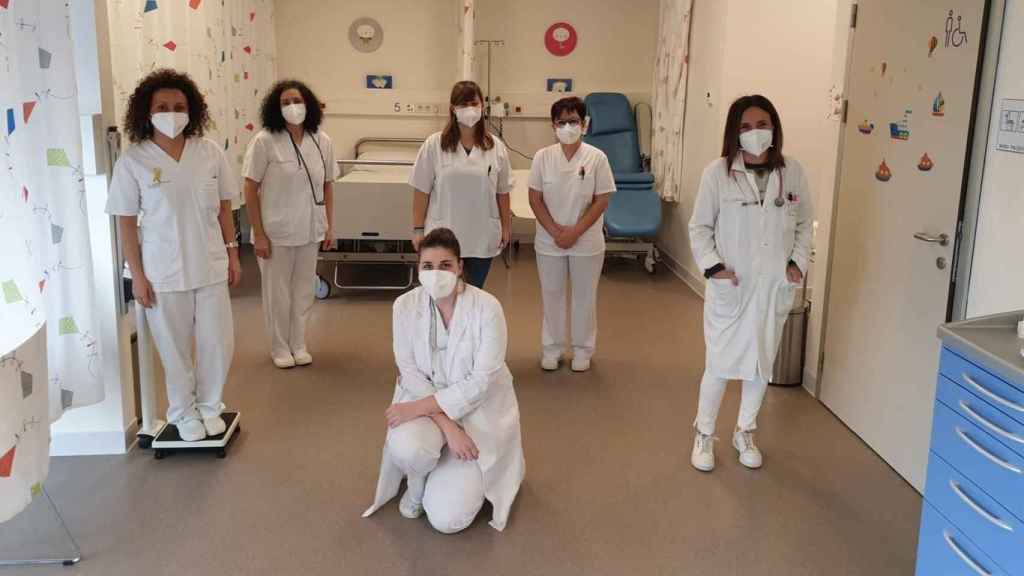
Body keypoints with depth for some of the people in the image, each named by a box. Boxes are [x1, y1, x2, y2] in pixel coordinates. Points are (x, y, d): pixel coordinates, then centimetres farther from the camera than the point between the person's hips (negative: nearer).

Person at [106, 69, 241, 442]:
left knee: (218, 343, 9)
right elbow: (126, 222, -5)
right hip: (163, 272, -2)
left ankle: (209, 406, 33)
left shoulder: (210, 153, -2)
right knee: (175, 346, 10)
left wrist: (232, 254, 6)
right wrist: (137, 275, -6)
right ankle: (183, 412, 32)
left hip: (210, 266, 2)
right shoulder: (133, 161, -8)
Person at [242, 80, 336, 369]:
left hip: (310, 231, 4)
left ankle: (298, 344, 31)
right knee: (277, 291, 9)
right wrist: (259, 234, -12)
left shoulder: (322, 142, 1)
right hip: (275, 232, -4)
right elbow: (250, 189, -9)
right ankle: (279, 347, 26)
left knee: (303, 289, 15)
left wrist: (329, 226, 6)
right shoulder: (265, 141, -12)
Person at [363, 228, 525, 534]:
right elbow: (410, 373, -9)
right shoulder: (405, 305, -10)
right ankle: (416, 484, 4)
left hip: (479, 412, -2)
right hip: (428, 402, 2)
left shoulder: (487, 307, -19)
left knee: (447, 519, -14)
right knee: (406, 448, -34)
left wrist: (417, 407, -24)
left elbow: (481, 382, -20)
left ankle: (472, 474, 21)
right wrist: (447, 426, -21)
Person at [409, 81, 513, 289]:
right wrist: (418, 229, -4)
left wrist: (506, 226, 9)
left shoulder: (496, 147, 2)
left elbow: (502, 192, 8)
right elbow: (421, 191, -2)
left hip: (483, 238, 2)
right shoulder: (434, 145, -4)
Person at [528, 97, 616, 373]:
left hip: (587, 243, -1)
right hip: (549, 242, 1)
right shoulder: (543, 157, -4)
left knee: (584, 297, 10)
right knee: (552, 295, 12)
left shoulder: (597, 158, -8)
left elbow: (602, 200, -8)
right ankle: (551, 347, 26)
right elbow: (535, 198, -2)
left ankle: (583, 349, 25)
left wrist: (575, 232, -14)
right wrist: (555, 232, -11)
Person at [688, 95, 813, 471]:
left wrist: (798, 261, -3)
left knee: (761, 362, 15)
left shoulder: (792, 172, -2)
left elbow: (803, 223, 9)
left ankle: (745, 432, 35)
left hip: (775, 287, 3)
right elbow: (700, 227, -2)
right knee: (720, 364, 4)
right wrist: (713, 266, -12)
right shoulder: (718, 173, -10)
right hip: (730, 287, -3)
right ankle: (704, 434, 25)